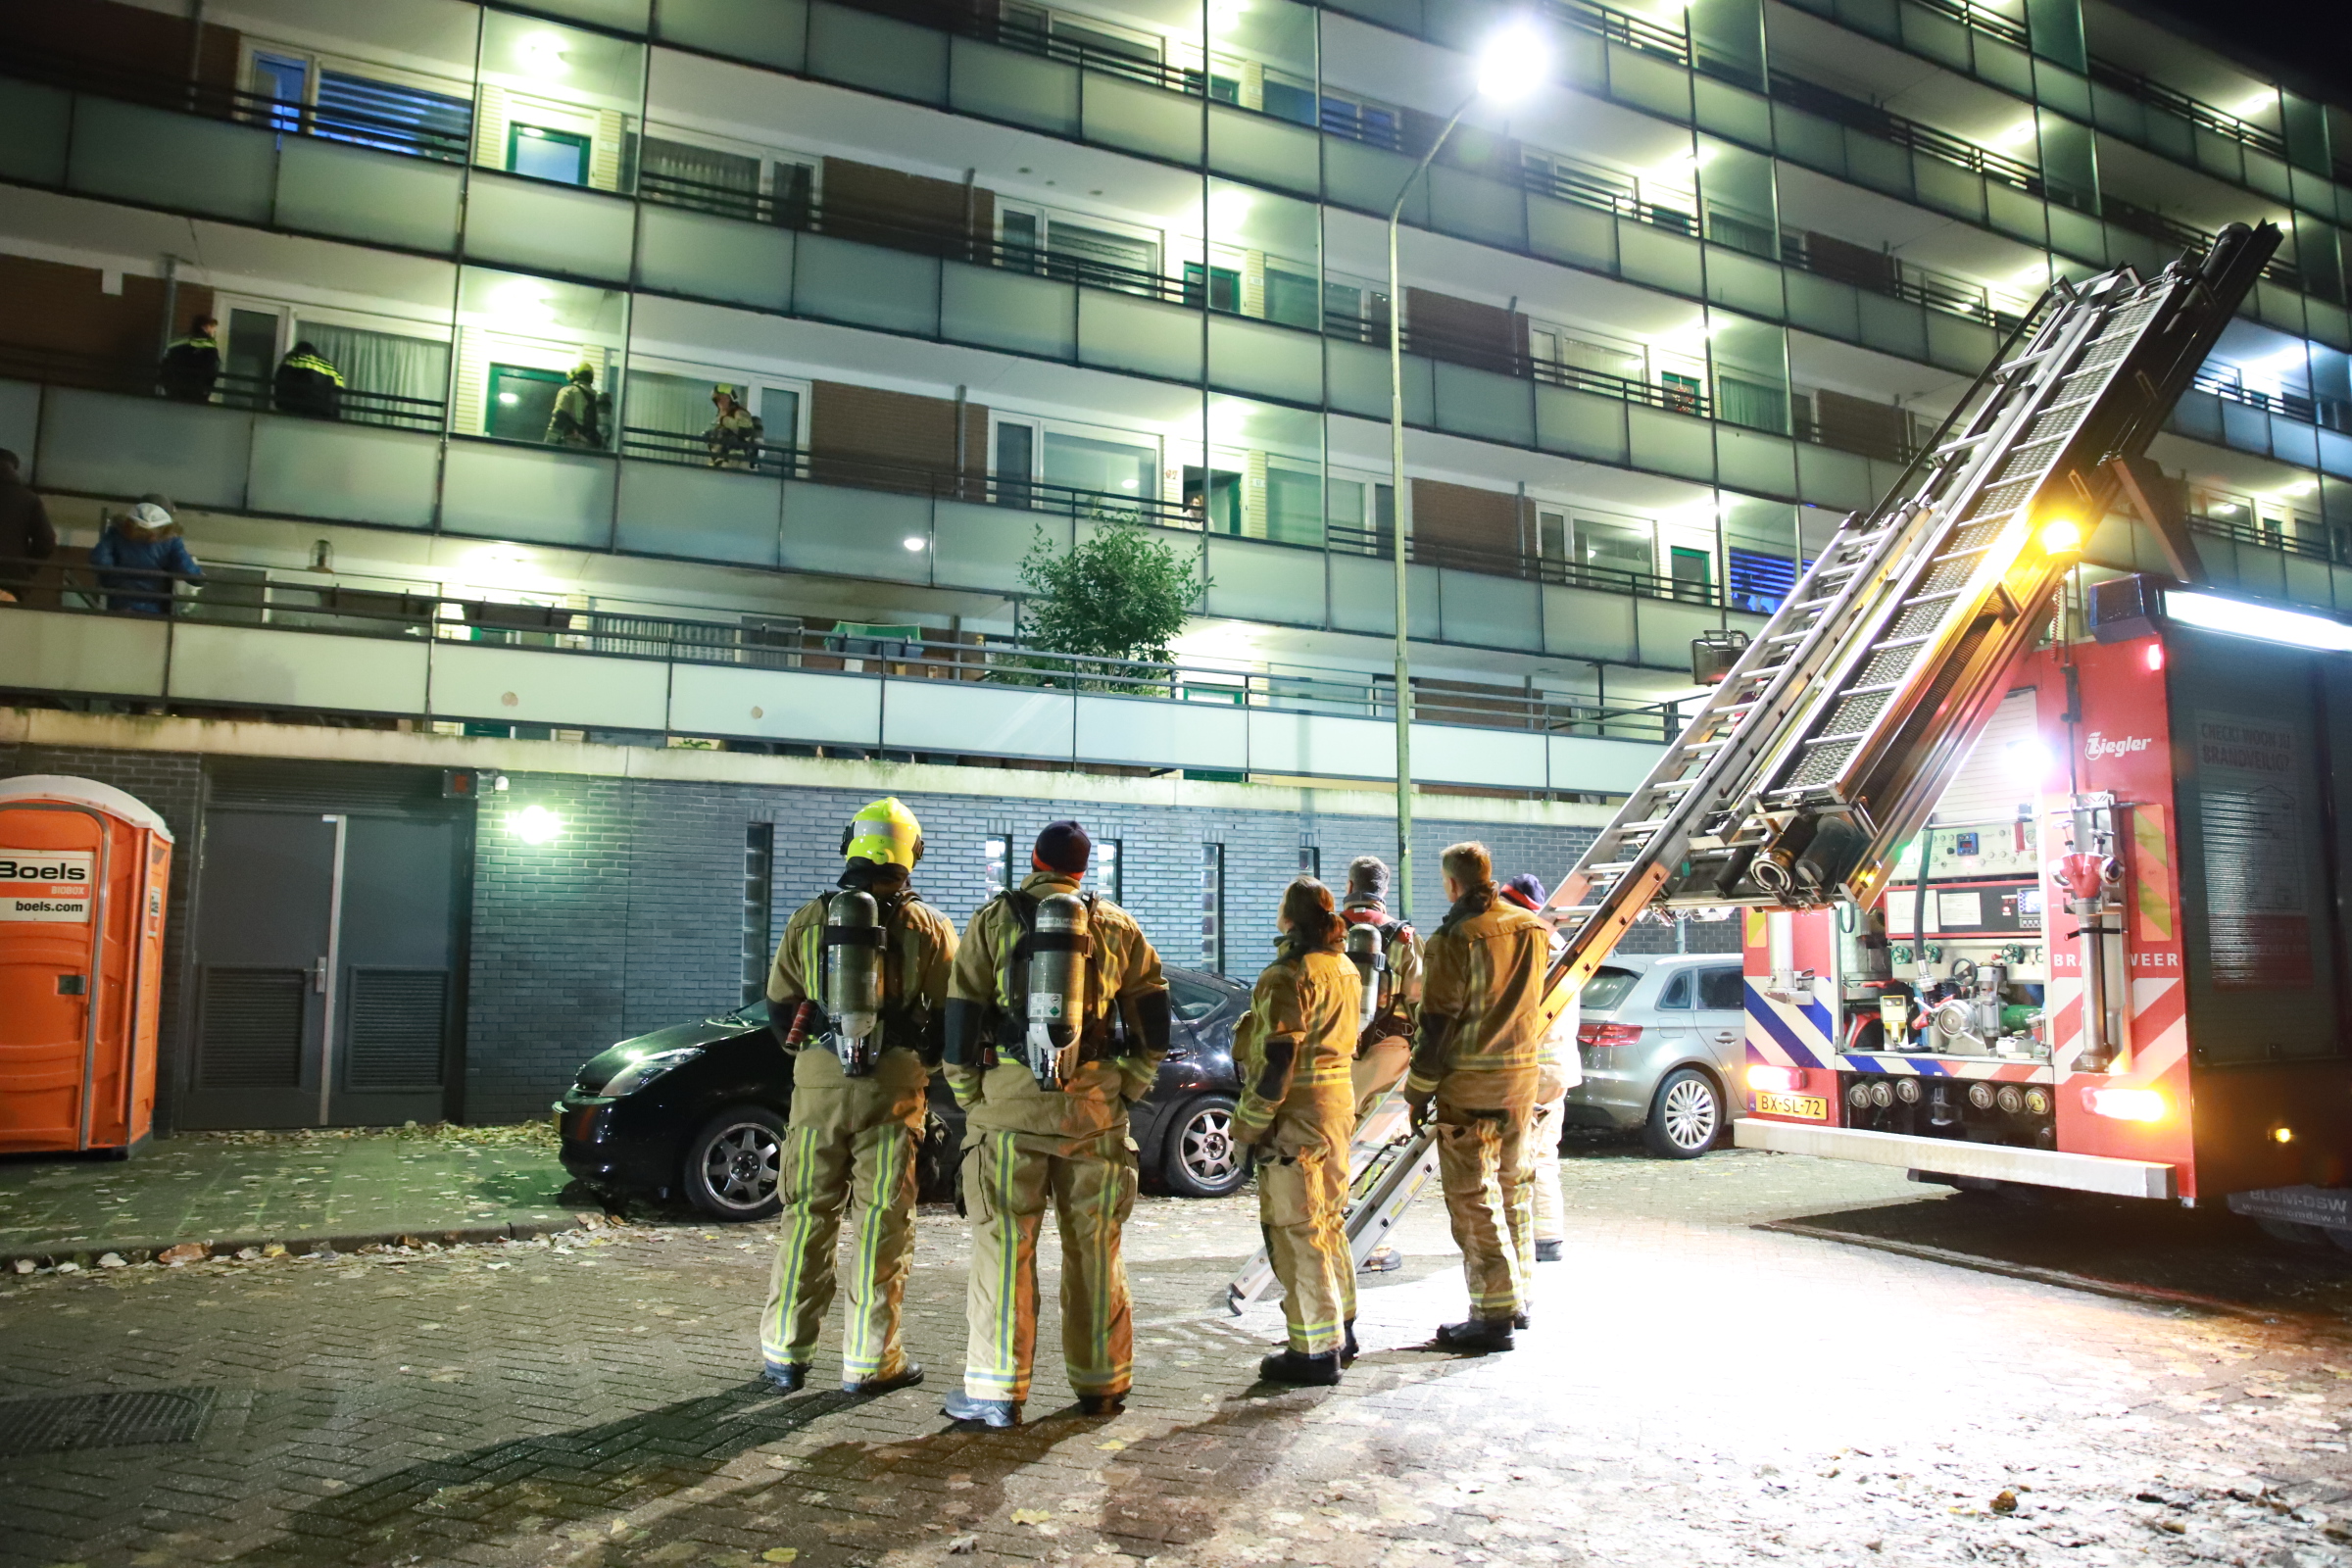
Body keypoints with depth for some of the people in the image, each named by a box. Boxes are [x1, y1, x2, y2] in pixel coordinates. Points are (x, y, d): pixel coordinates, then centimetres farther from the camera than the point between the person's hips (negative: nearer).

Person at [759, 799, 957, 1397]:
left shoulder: (807, 919, 2)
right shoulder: (930, 927, -2)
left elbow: (780, 1010, 8)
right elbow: (951, 1016, 2)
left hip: (818, 1085, 2)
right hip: (893, 1091, -2)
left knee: (806, 1218, 12)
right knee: (884, 1224, 5)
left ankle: (785, 1353, 18)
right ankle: (870, 1359, 10)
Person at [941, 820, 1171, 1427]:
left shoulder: (995, 918, 2)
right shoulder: (1117, 926, 8)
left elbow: (961, 1014, 1)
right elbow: (1154, 1021, 9)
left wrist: (968, 1098, 8)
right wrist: (1128, 1088, 13)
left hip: (1010, 1103, -2)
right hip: (1095, 1106, 2)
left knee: (1004, 1247, 4)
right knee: (1095, 1248, 11)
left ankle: (997, 1388, 6)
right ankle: (1102, 1384, 20)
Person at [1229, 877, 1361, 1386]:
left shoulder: (1288, 976, -18)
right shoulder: (1345, 969, 10)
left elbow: (1277, 1057, -21)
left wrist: (1250, 1121, -15)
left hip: (1298, 1112, -9)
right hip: (1339, 1097, 10)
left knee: (1296, 1230, -1)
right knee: (1328, 1219, 20)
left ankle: (1315, 1351, 5)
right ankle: (1341, 1333, 32)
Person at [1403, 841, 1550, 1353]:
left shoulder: (1455, 938, -15)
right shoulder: (1534, 931, 6)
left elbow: (1438, 1022, -14)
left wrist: (1420, 1091, -6)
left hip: (1469, 1085, -7)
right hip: (1522, 1079, 7)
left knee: (1474, 1199, 0)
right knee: (1512, 1190, 18)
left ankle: (1493, 1314, 3)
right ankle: (1516, 1299, 28)